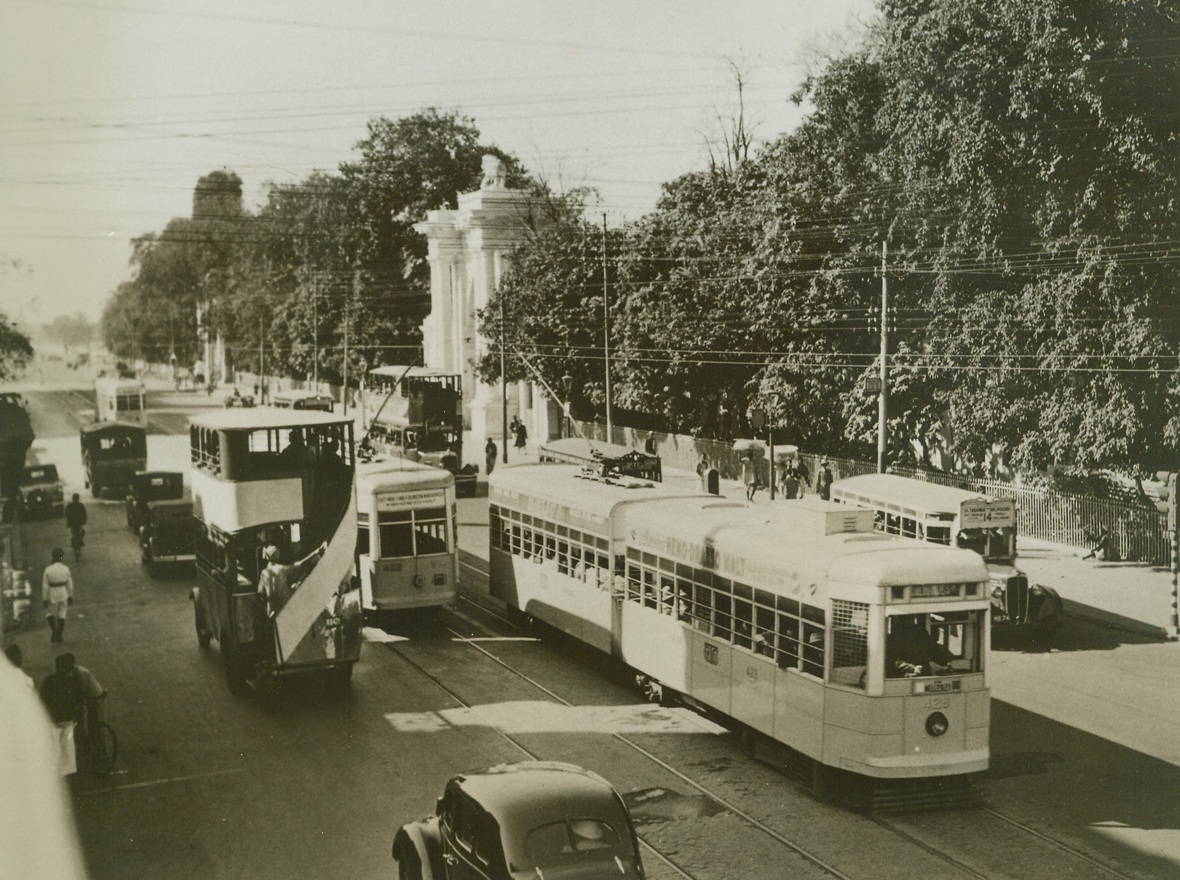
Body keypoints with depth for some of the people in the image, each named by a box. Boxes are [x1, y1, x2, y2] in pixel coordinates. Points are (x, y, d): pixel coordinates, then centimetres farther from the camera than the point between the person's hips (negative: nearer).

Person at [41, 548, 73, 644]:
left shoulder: (48, 570, -14)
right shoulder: (65, 568, -10)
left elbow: (45, 586, -11)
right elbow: (69, 584, -3)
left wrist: (44, 599, -3)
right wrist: (70, 596, 8)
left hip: (52, 595, -1)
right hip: (63, 595, 1)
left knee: (50, 613, 18)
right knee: (61, 614, 13)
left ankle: (54, 630, -3)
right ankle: (59, 635, 15)